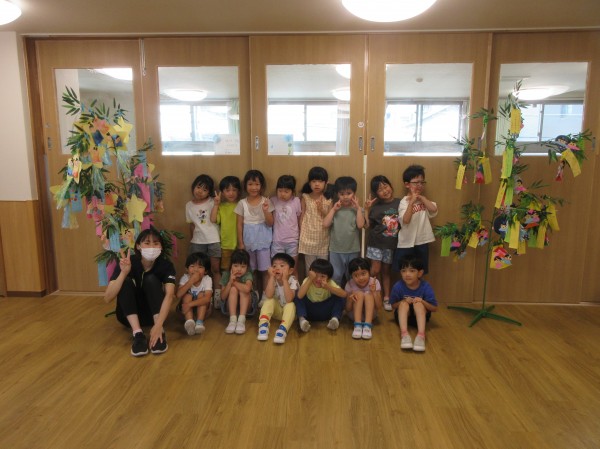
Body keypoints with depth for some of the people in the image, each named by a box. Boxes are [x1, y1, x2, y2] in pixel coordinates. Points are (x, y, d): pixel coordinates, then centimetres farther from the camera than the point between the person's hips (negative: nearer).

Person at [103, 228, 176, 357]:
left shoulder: (166, 265, -17)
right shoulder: (127, 263, -19)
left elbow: (169, 295, -33)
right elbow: (108, 298, -27)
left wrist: (158, 325, -48)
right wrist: (123, 272, -41)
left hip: (154, 313, 0)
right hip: (128, 315, 0)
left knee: (151, 279, -25)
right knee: (126, 281, -26)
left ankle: (160, 332, -33)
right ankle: (138, 334, -36)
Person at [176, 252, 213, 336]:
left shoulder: (207, 279, -21)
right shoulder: (185, 278, -17)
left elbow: (207, 298, -33)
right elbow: (179, 295, -31)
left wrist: (190, 304, -44)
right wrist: (191, 281, -38)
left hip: (201, 307, 0)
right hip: (186, 308, 1)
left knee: (201, 295, -27)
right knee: (188, 295, -27)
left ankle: (199, 322, -36)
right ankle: (189, 321, -43)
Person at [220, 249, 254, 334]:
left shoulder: (248, 275, -16)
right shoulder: (226, 275, -9)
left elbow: (247, 288, -40)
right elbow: (223, 297, -14)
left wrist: (234, 282, -24)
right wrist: (230, 282, -26)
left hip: (245, 306, -1)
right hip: (230, 307, 1)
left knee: (243, 290, -28)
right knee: (233, 288, -26)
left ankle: (242, 319, -35)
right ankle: (233, 320, -35)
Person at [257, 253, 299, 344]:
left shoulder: (292, 281, -21)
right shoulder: (272, 280, -13)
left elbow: (289, 299, -36)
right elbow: (269, 296, -30)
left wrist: (284, 280, -39)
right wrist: (272, 277, -34)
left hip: (289, 310, -3)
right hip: (276, 310, 3)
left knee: (291, 305, -35)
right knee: (269, 301, -26)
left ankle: (283, 329, -52)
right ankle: (263, 325, -36)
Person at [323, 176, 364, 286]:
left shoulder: (357, 209, -2)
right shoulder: (335, 209, -1)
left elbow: (360, 225, -17)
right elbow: (325, 224, -12)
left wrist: (358, 208, -14)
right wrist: (333, 209, -13)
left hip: (353, 250, 0)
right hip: (336, 250, 0)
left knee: (352, 277, 16)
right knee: (335, 277, 9)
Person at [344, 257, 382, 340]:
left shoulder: (374, 282, -14)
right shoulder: (349, 284, -15)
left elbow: (379, 307, -16)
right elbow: (347, 310, -12)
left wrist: (374, 292, -32)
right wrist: (350, 299, -34)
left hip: (370, 314, 0)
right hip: (355, 314, 0)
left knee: (368, 295, -27)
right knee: (359, 294, -26)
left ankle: (367, 326, -36)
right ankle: (357, 325, -34)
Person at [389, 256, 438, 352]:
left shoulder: (425, 287, -17)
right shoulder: (398, 286, -16)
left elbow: (434, 308, -10)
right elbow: (393, 305, -5)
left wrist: (422, 302, -29)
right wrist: (403, 301, -25)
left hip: (420, 315, -1)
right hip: (403, 315, 1)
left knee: (418, 304, -30)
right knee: (404, 304, -28)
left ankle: (421, 334, -47)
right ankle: (404, 334, -47)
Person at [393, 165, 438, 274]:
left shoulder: (424, 200, 7)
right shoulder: (404, 202, -10)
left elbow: (434, 210, -13)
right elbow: (405, 220, -25)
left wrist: (421, 197, -11)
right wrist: (412, 202, -31)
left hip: (422, 242, 5)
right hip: (406, 243, -5)